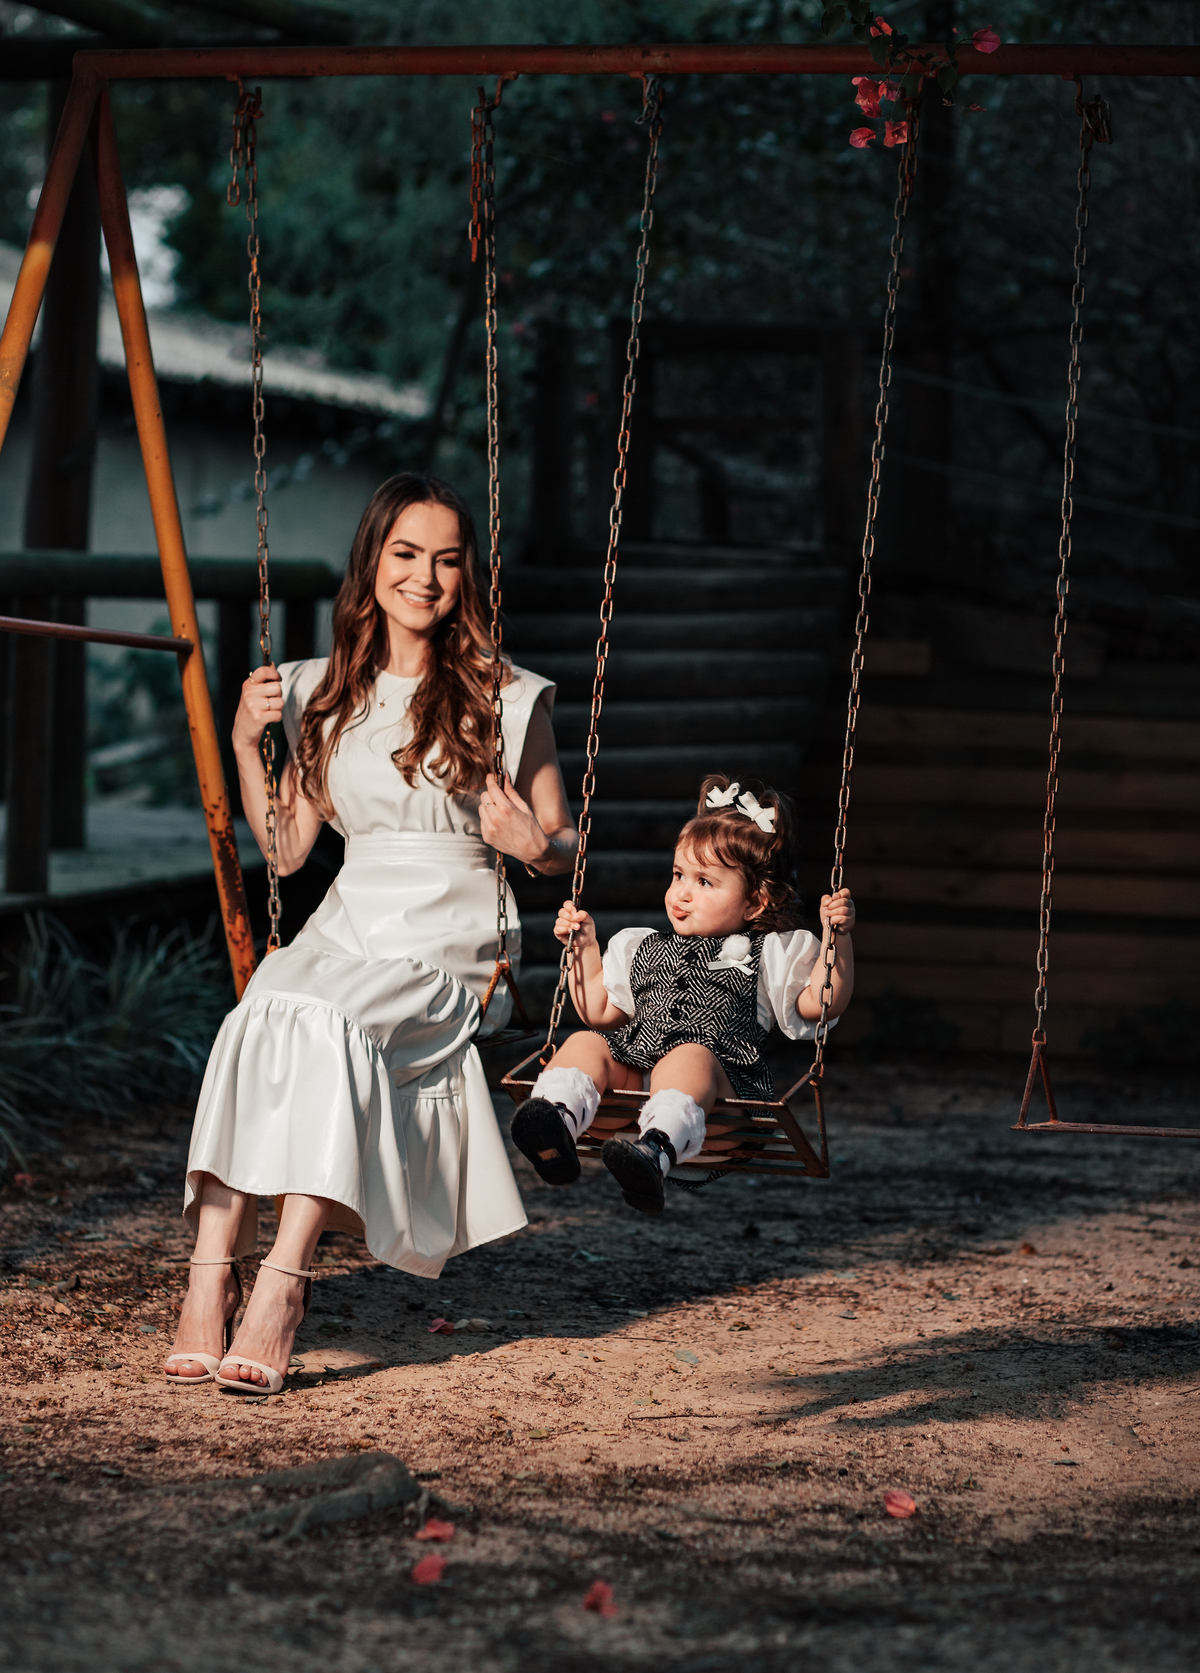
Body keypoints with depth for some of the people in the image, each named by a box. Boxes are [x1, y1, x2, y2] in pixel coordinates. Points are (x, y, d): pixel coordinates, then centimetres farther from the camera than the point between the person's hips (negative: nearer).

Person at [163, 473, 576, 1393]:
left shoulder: (508, 698, 3)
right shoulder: (327, 693, 14)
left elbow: (564, 843, 8)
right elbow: (286, 848, 16)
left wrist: (534, 846, -15)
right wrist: (245, 745, 4)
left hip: (454, 948, -3)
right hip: (348, 930, 3)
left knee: (325, 1021, -35)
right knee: (255, 1021, -31)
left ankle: (285, 1279, -38)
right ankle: (210, 1280, -36)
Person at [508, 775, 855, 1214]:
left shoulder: (769, 955, 17)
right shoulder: (642, 949, 33)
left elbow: (820, 1004, 5)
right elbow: (599, 1011, 38)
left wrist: (838, 938, -6)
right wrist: (585, 949, 34)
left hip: (721, 1078, -5)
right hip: (631, 1072, 5)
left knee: (689, 1058, -38)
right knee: (584, 1045, -21)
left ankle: (656, 1150, -67)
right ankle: (556, 1118, -51)